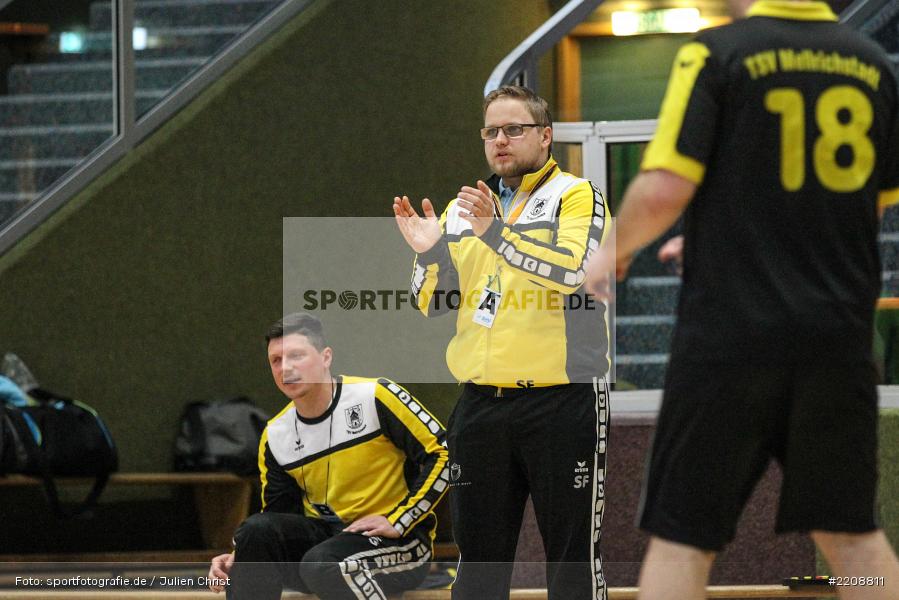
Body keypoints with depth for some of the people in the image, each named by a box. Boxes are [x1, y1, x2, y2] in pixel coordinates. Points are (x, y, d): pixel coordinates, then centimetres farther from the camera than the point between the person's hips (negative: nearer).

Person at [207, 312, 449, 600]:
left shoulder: (375, 397, -12)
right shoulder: (275, 438, 6)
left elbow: (442, 454, -12)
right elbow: (278, 517, 11)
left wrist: (396, 522, -15)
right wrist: (241, 558, -7)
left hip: (400, 541, -6)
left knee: (322, 564, -33)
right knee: (256, 531, -19)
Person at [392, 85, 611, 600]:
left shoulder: (577, 196, -1)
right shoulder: (463, 208, 16)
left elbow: (571, 270, -19)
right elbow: (436, 304, 14)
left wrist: (496, 233, -26)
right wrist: (428, 252, -5)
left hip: (561, 400, -5)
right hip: (482, 403, 5)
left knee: (573, 557, -3)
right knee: (480, 557, 9)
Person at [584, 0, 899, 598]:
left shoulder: (716, 55, -8)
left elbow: (664, 190, -14)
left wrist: (614, 252, 7)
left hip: (732, 332, -4)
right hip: (841, 335, 4)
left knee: (681, 541, 1)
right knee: (851, 532, 15)